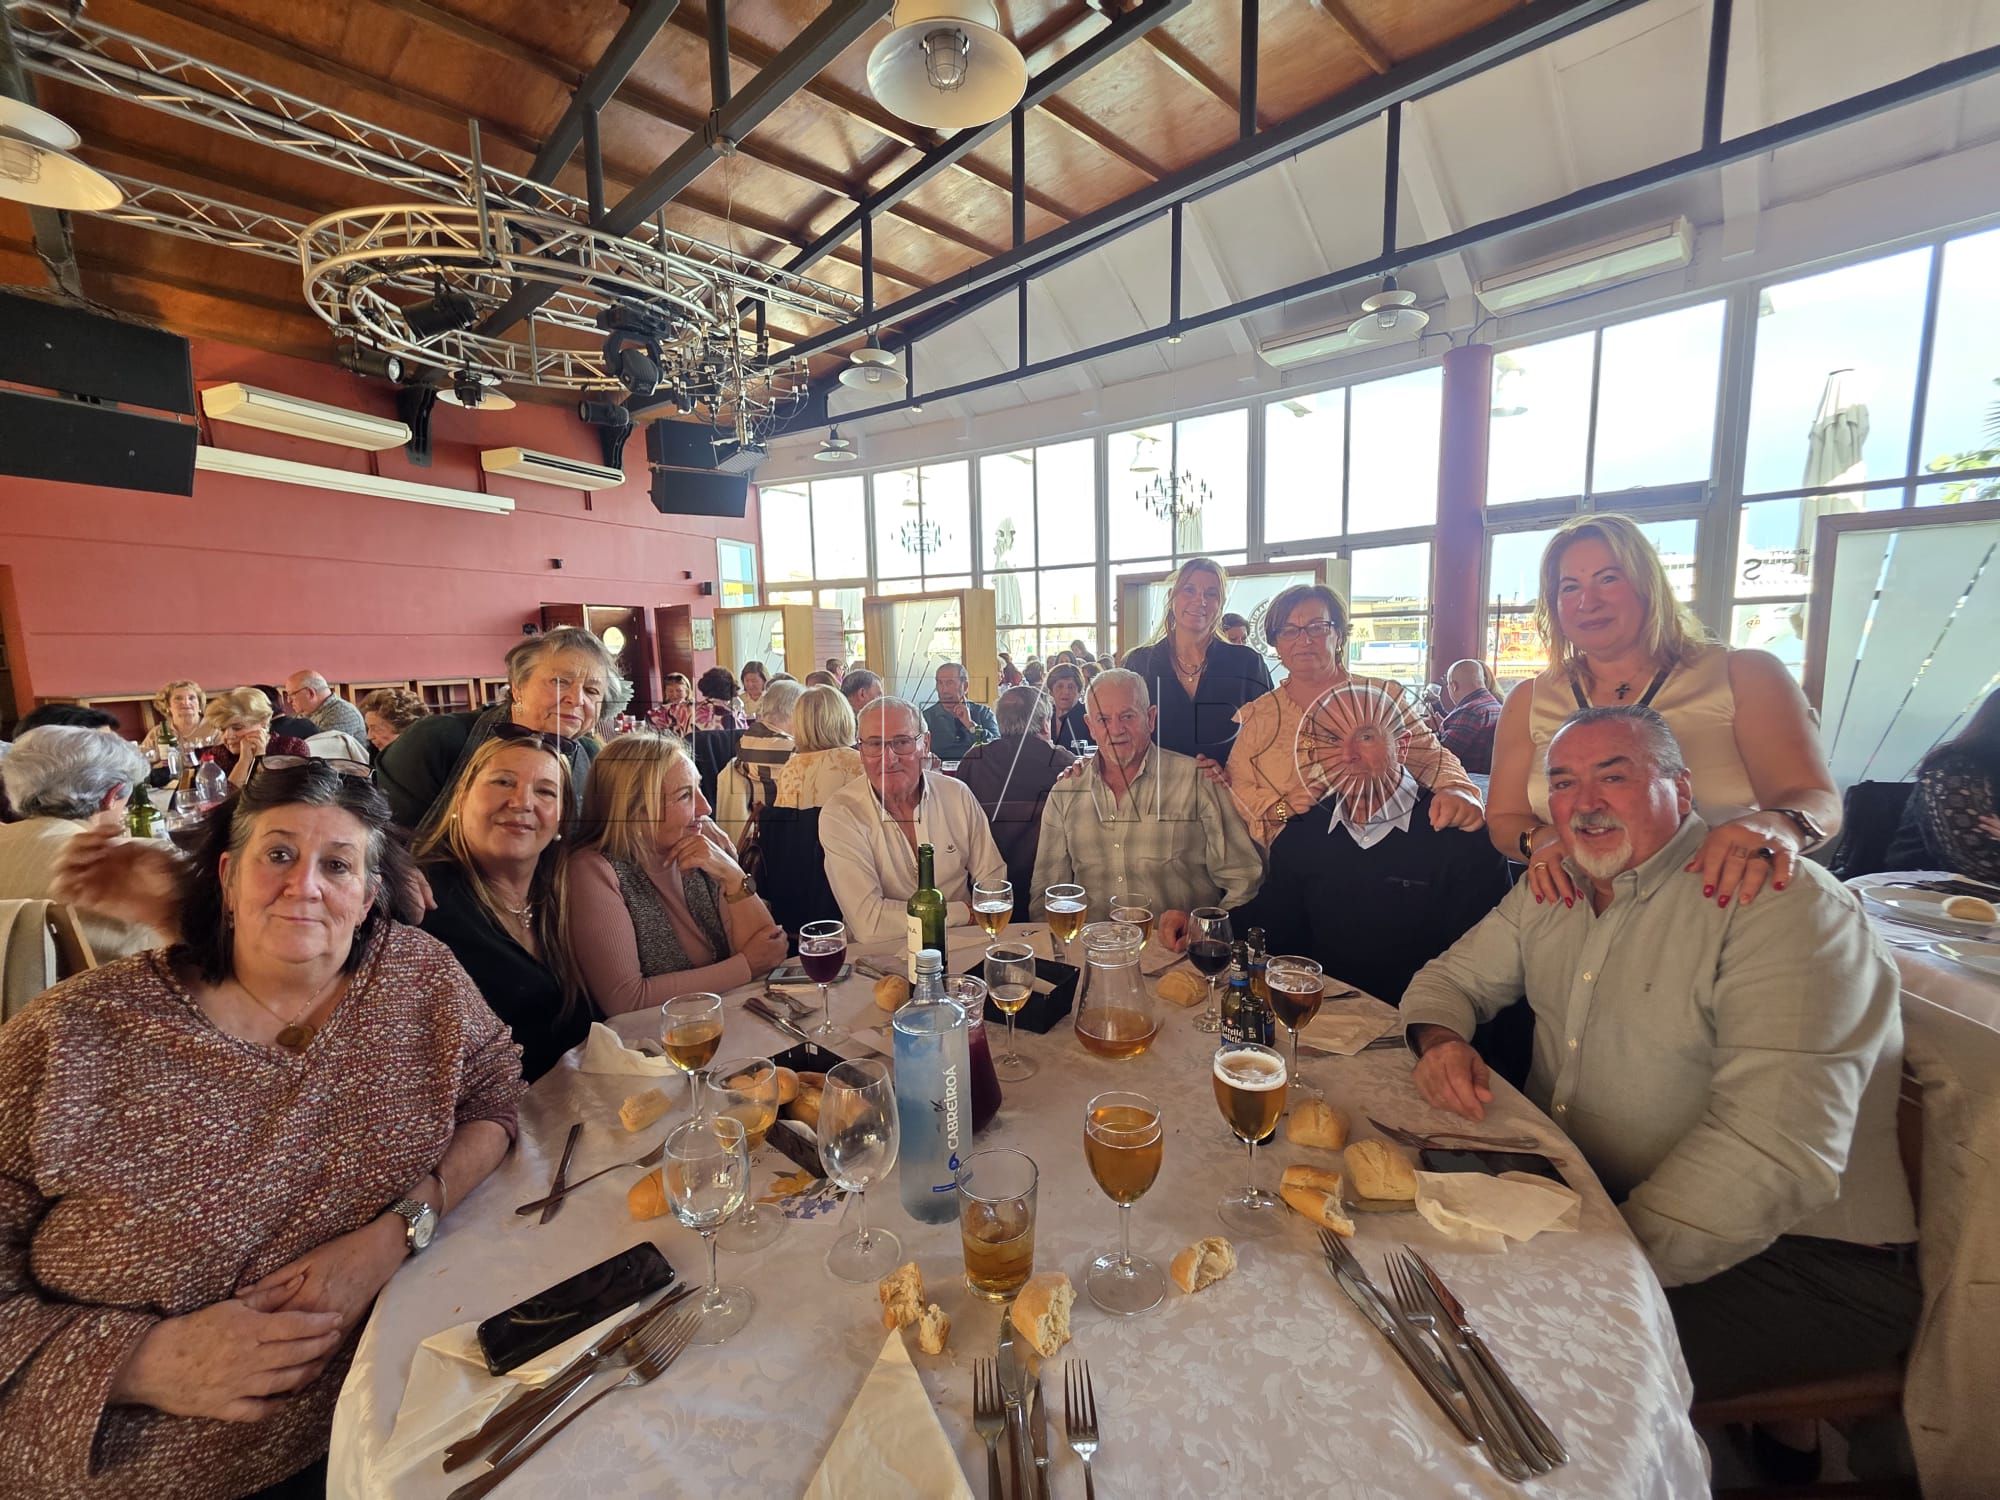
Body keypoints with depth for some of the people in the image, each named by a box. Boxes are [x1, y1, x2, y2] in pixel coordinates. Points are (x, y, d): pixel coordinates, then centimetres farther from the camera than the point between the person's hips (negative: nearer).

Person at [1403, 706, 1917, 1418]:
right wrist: (1441, 1040, -12)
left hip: (1784, 1255, -6)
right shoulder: (1553, 890, 5)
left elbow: (1777, 1151, -26)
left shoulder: (1787, 906, -18)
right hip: (1579, 1194, 6)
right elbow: (1450, 978, 12)